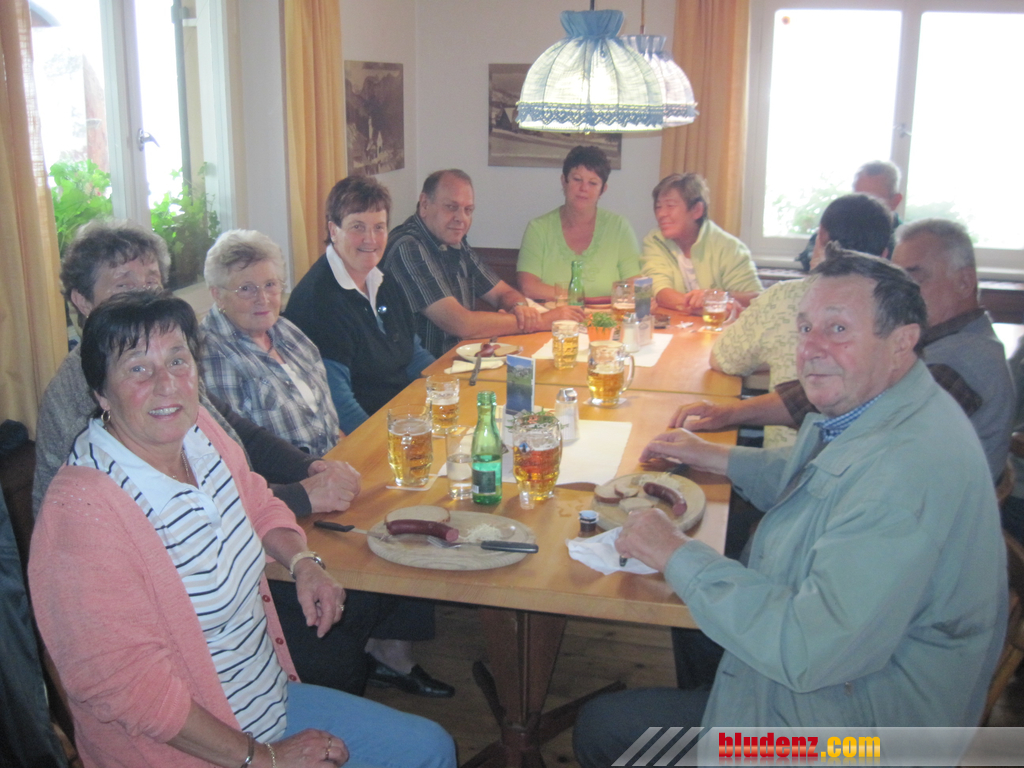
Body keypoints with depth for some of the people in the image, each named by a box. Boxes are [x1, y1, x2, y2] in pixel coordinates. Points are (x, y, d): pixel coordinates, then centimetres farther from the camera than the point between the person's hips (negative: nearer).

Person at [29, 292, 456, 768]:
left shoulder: (199, 432, -3)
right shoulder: (83, 511, -26)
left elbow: (257, 504, 17)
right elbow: (124, 680, -26)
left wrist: (302, 561, -4)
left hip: (274, 699, 8)